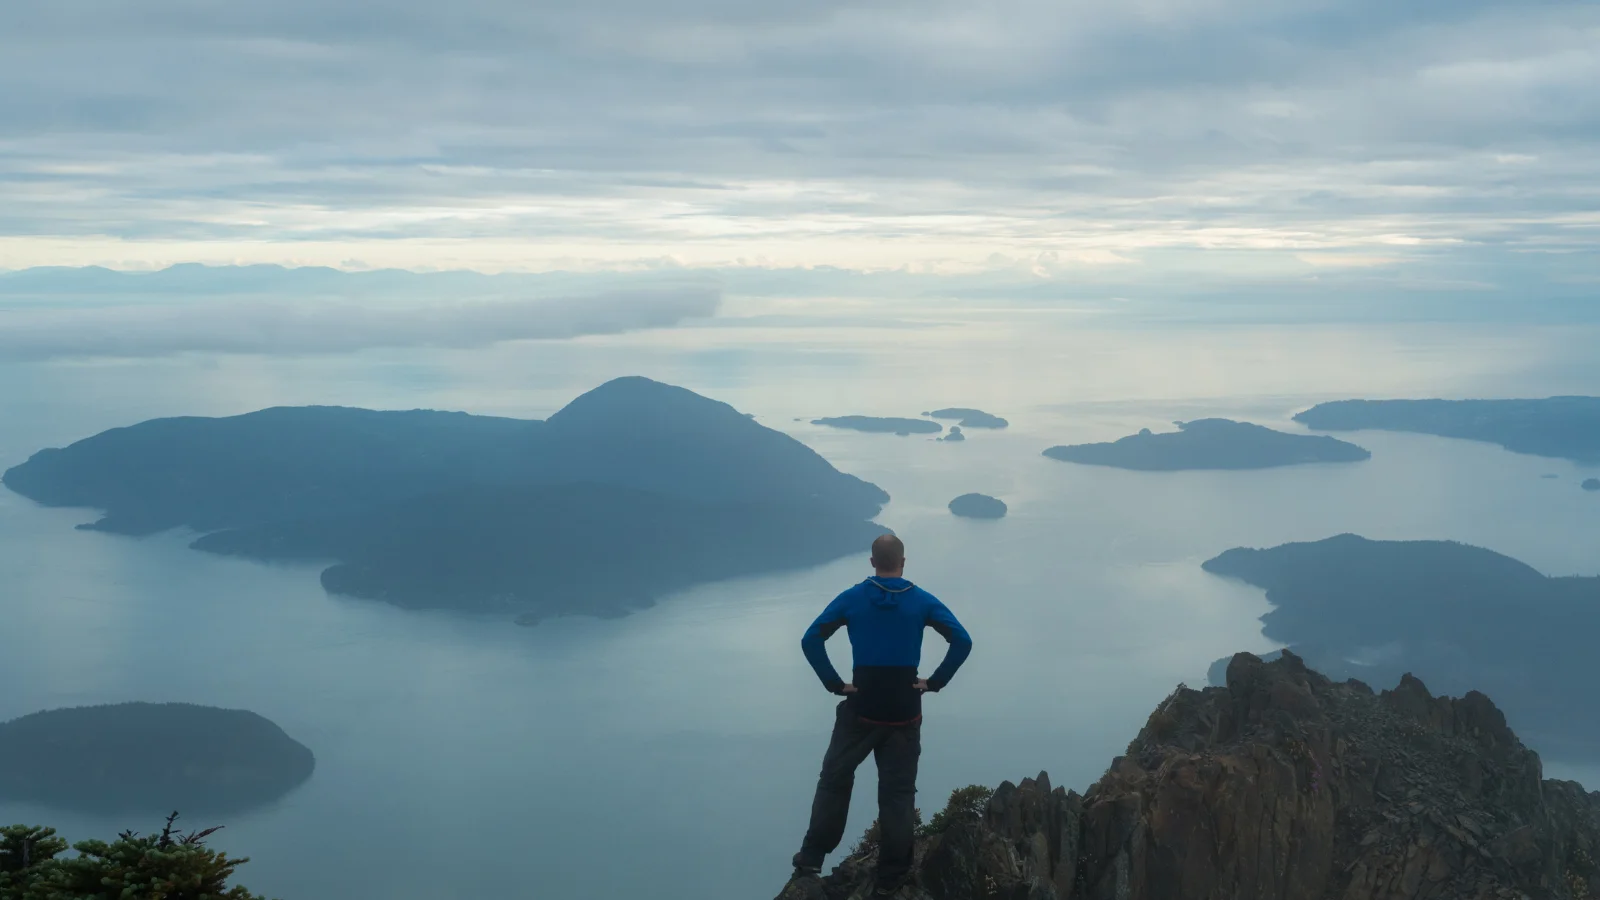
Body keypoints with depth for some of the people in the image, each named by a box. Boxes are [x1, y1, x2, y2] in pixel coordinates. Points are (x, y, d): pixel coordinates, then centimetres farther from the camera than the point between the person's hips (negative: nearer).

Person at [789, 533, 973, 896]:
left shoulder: (851, 599, -1)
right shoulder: (922, 601, -1)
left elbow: (810, 640, -9)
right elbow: (962, 642, -9)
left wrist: (834, 683, -5)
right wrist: (935, 681, -3)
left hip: (861, 706, 0)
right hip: (905, 710, 0)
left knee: (835, 779, 14)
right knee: (898, 792, 7)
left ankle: (811, 859, 15)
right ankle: (891, 877, 10)